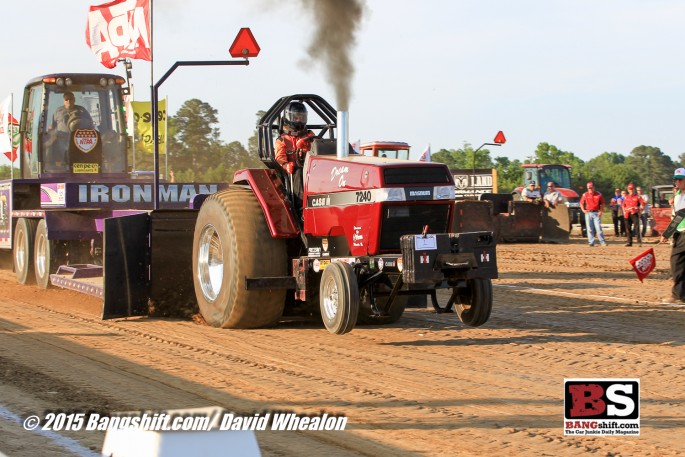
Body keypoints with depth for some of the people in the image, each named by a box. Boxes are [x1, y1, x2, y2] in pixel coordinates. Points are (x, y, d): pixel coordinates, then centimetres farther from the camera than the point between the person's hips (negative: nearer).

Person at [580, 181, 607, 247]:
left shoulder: (599, 195, 4)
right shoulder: (585, 195, 5)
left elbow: (602, 203, 9)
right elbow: (581, 203, 13)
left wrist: (600, 211, -4)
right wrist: (583, 210, -2)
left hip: (596, 213, -2)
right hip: (588, 213, 2)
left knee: (598, 228, -7)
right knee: (589, 229, 2)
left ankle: (602, 242, -3)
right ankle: (591, 242, 7)